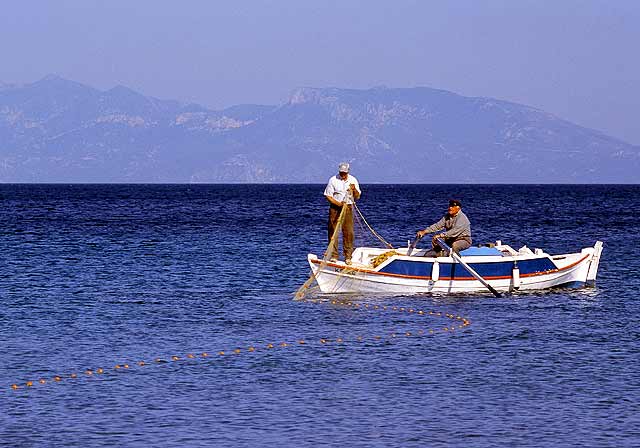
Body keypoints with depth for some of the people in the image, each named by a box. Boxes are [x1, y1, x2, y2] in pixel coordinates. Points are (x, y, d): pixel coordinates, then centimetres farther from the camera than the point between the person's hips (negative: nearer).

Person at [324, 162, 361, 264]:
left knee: (349, 232, -2)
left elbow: (357, 197, 9)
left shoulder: (353, 180, 7)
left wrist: (354, 190, -13)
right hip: (335, 208, -2)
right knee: (333, 232, -3)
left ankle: (348, 257, 3)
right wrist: (339, 203, -15)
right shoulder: (333, 180, -2)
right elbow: (328, 196, -4)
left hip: (348, 208, 2)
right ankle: (333, 256, 4)